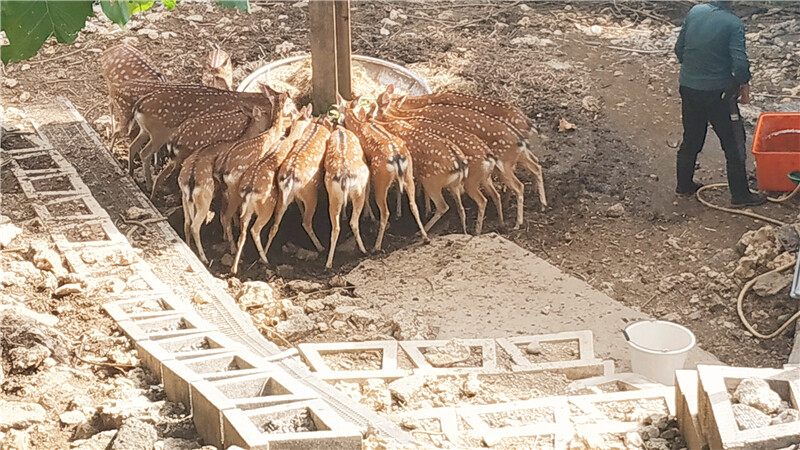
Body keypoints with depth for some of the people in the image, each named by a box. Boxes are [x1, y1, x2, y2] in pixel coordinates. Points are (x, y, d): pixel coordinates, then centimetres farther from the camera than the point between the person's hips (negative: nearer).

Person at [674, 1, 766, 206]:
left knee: (691, 139, 21)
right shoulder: (733, 23, -17)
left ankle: (684, 184, 33)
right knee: (733, 143, 6)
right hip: (717, 92, -6)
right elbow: (740, 63, -20)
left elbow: (679, 49, 8)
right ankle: (740, 194, 13)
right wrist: (744, 85, -2)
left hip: (688, 88, 6)